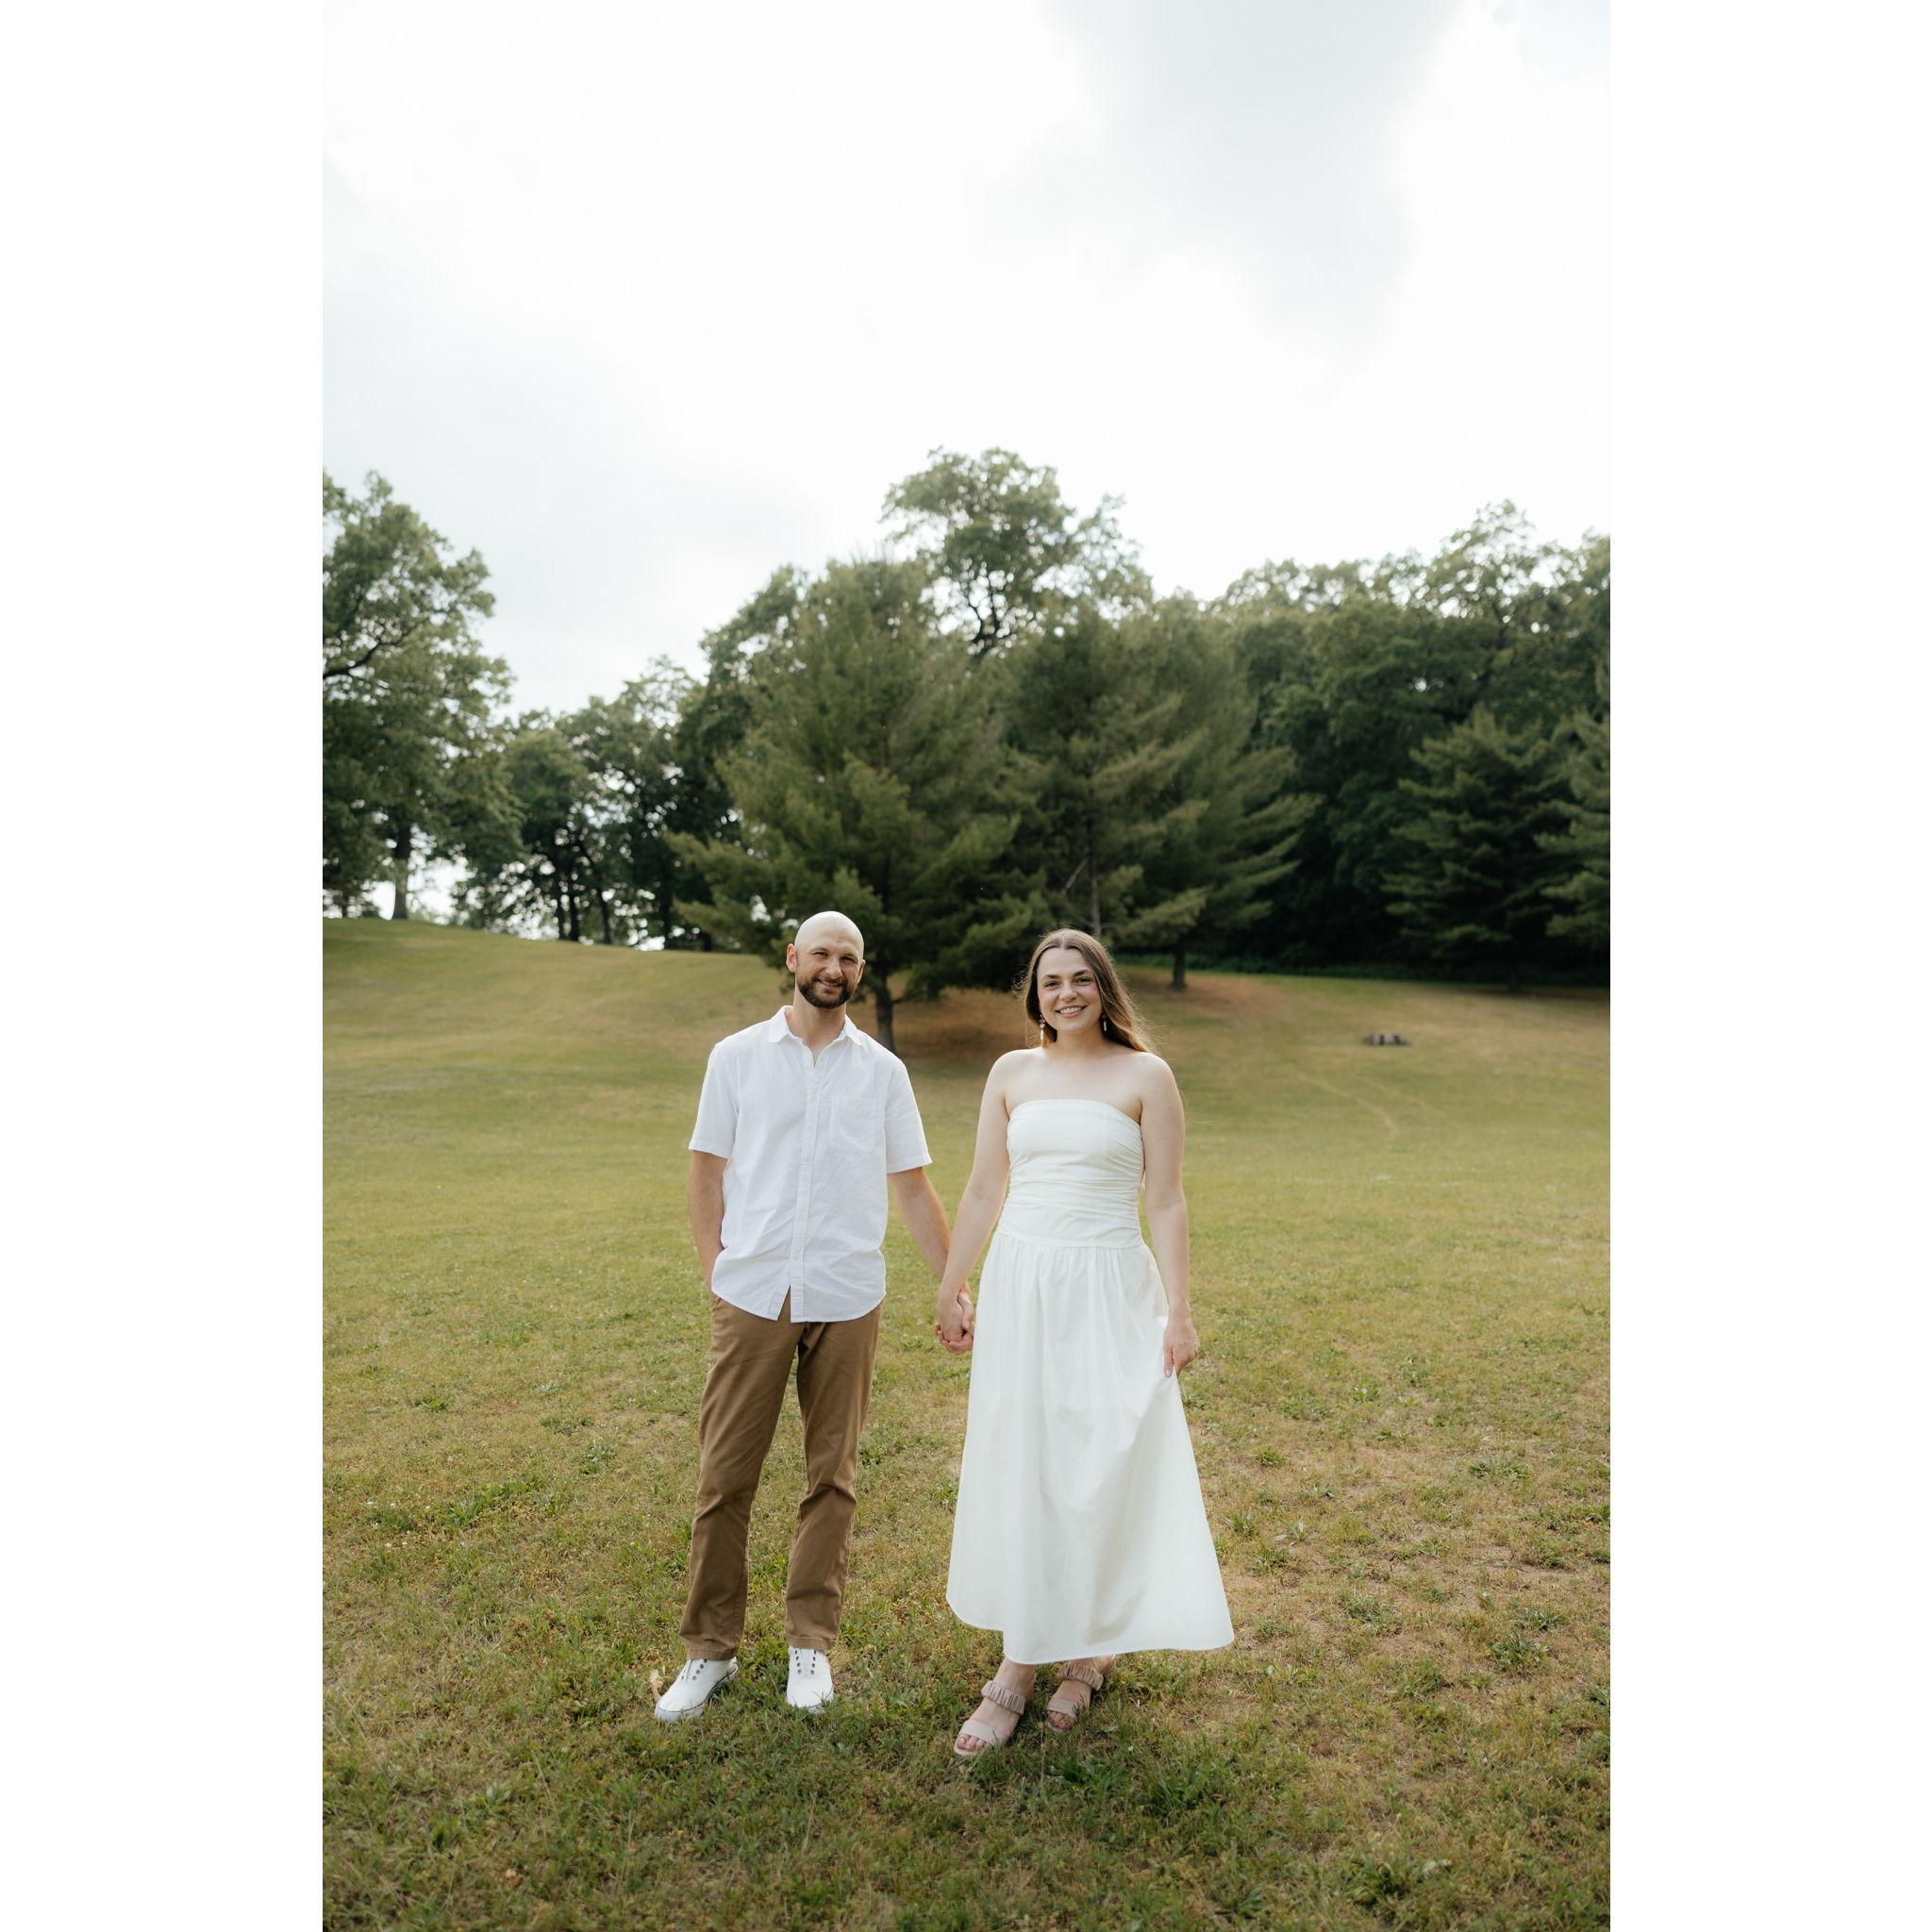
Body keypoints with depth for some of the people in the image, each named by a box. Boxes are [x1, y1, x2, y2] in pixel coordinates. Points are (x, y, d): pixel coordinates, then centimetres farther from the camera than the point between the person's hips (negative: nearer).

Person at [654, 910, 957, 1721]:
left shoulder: (882, 1070, 6)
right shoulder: (737, 1056, 4)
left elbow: (913, 1188, 8)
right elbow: (707, 1169, 7)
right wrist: (714, 1270, -1)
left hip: (846, 1299, 1)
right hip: (752, 1295, -1)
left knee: (832, 1475, 9)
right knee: (725, 1473, 4)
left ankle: (810, 1643, 25)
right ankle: (709, 1647, 22)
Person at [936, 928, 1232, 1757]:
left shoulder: (1144, 1075, -2)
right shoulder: (1012, 1072, 7)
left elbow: (1165, 1201, -2)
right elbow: (982, 1191, 10)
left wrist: (1177, 1308, -7)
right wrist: (949, 1291, 12)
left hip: (1108, 1291, -3)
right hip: (1019, 1285, 3)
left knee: (1098, 1471, 3)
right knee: (1017, 1470, 8)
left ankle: (1084, 1649, 25)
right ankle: (1022, 1661, 22)